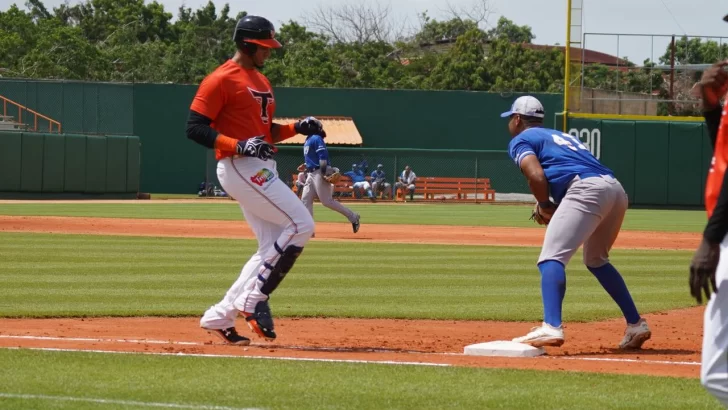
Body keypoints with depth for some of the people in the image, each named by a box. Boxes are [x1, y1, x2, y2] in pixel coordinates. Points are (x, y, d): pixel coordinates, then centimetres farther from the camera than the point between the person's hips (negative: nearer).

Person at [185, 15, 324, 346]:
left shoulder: (262, 82, 20)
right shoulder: (222, 80, -9)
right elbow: (195, 128, -14)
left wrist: (297, 128, 8)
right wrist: (240, 145, -24)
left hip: (262, 170, 10)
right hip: (238, 167, -10)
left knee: (274, 249, 7)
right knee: (301, 224, -17)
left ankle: (220, 317, 10)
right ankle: (253, 299, -11)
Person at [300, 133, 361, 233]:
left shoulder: (316, 138, -11)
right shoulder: (308, 140, 18)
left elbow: (323, 155, -21)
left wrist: (323, 171, -27)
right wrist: (306, 166, 15)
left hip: (319, 173, -10)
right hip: (311, 173, 10)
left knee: (327, 201, -11)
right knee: (305, 200, 3)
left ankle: (352, 216, -3)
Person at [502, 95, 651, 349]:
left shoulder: (521, 140, 12)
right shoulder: (560, 136, 37)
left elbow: (536, 175, -6)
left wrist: (544, 206, 8)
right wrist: (551, 208, 21)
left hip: (587, 190, -8)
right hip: (617, 190, 8)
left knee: (551, 258, -14)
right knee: (596, 260, 27)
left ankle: (551, 327, -35)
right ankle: (636, 325, 26)